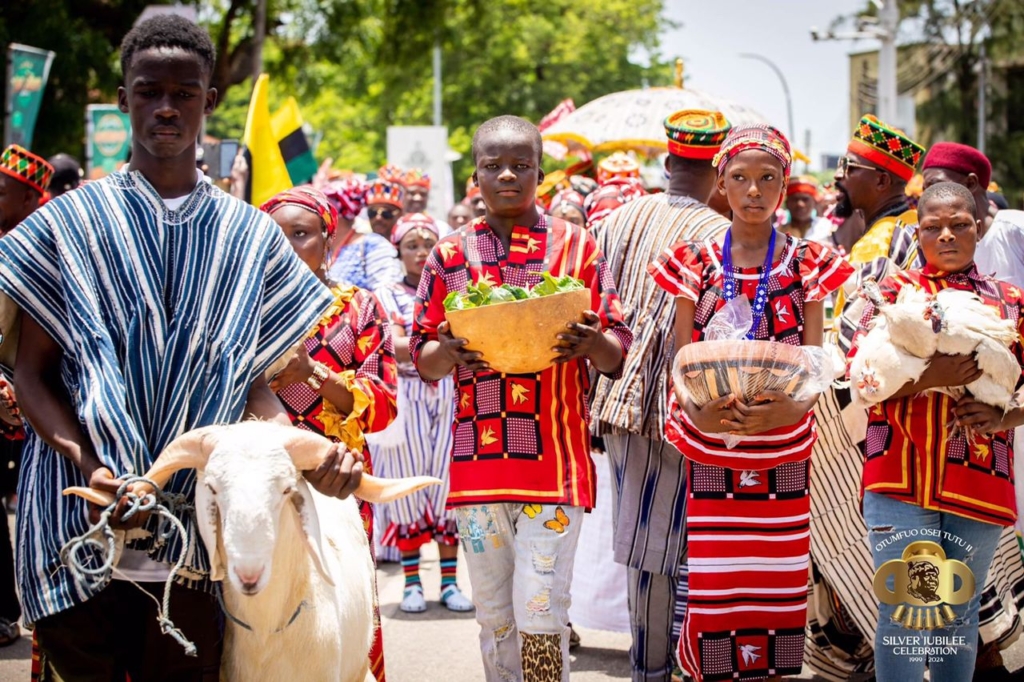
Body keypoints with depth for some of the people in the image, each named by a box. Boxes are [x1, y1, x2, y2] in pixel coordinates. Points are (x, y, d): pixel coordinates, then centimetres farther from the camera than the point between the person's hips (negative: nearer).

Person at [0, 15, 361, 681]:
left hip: (197, 535, 1)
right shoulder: (70, 222, 6)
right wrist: (86, 464, -16)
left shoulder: (251, 236, 11)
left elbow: (256, 382, 11)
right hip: (80, 525, -1)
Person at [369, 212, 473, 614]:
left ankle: (450, 581, 1)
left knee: (448, 481, -2)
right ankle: (412, 583, 3)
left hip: (450, 396, 1)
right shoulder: (387, 296, 7)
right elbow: (396, 347, -9)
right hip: (406, 398, -1)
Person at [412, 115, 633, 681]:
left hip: (556, 457, -3)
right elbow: (423, 360, 11)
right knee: (493, 615, 9)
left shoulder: (575, 246, 4)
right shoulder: (450, 254, 9)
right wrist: (449, 353, -12)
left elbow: (618, 354, 5)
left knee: (540, 613, -8)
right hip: (477, 459, 3)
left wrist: (591, 344, -18)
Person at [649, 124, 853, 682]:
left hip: (783, 445, 1)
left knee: (774, 582, 2)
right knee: (713, 582, -3)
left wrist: (790, 408, -21)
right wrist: (698, 410, -19)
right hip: (710, 449, 0)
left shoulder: (807, 264, 5)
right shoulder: (695, 263, 5)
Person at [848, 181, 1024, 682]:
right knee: (902, 612, -6)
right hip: (901, 476, -2)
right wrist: (929, 377, -20)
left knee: (961, 616, 10)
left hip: (981, 478, 2)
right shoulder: (895, 291, 6)